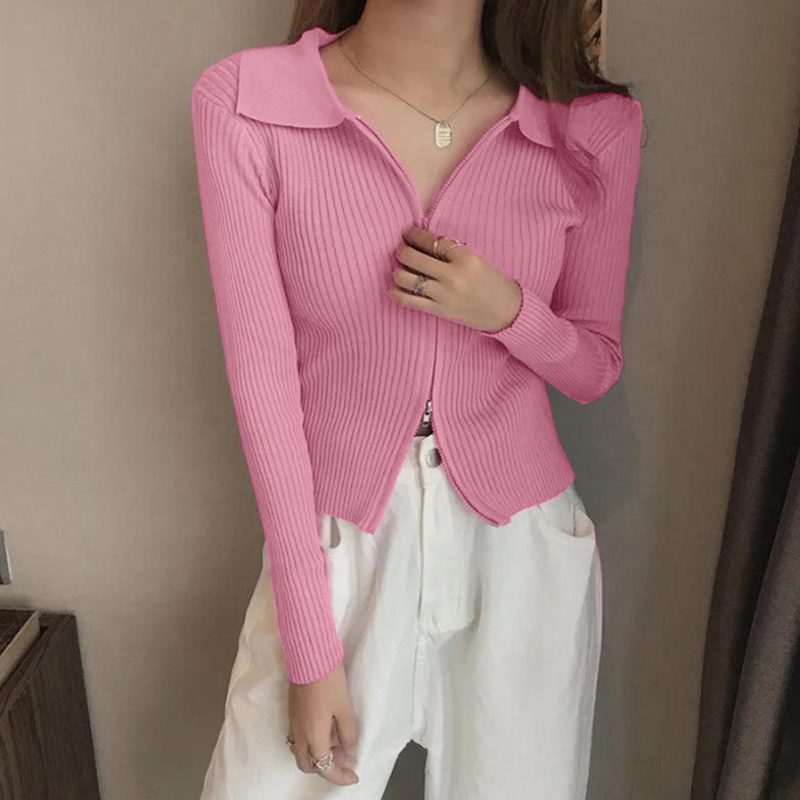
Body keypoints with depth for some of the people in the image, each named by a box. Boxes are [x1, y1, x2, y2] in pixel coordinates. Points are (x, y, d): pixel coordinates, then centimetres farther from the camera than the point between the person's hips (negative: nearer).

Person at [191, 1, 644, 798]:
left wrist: (507, 311, -19)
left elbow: (594, 368, 5)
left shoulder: (594, 126, -6)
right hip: (334, 547, -1)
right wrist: (309, 652, -10)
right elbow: (262, 375, -12)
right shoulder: (243, 102, -12)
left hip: (524, 547, 2)